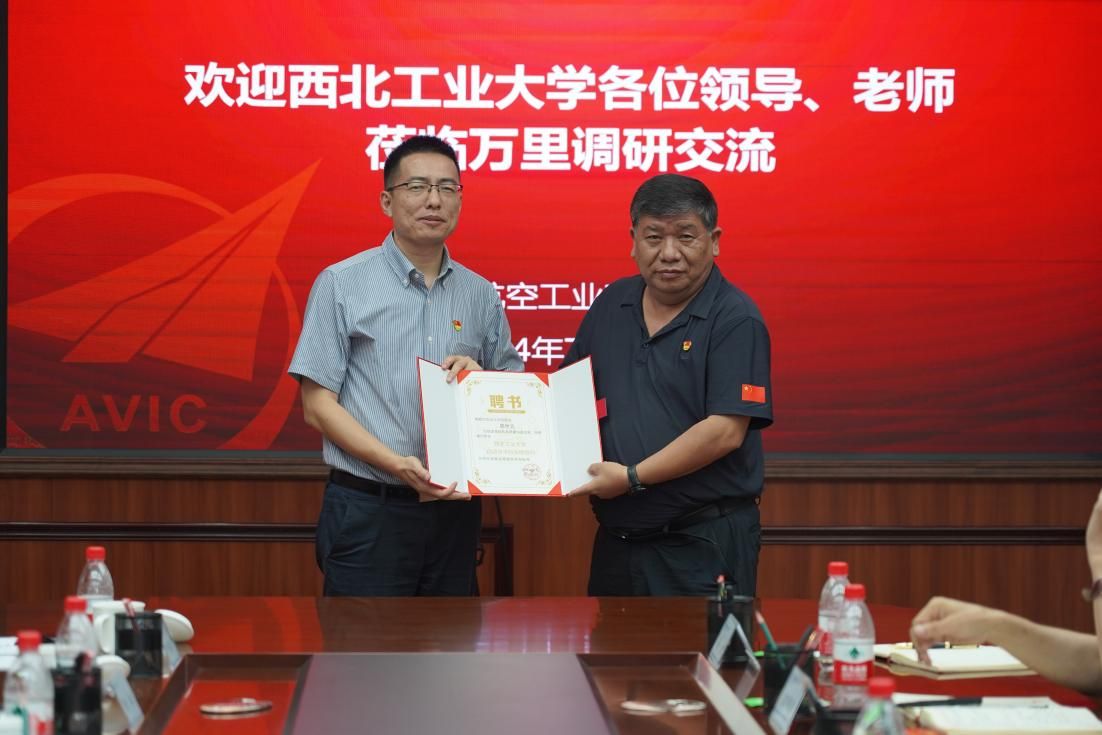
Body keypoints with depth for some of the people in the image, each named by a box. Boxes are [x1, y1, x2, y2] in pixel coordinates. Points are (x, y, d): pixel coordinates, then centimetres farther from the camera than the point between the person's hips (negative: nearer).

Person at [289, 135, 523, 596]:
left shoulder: (481, 295, 10)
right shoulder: (342, 284, -2)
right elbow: (318, 404, -6)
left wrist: (479, 379, -7)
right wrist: (397, 464, -18)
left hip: (455, 509, 4)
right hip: (368, 510, -4)